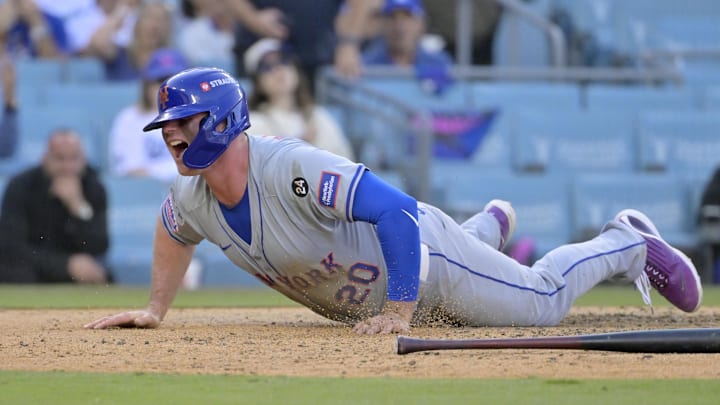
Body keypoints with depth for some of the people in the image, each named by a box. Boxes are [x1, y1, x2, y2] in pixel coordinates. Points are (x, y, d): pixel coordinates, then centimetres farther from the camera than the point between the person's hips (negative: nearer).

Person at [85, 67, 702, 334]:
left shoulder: (294, 169, -42)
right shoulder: (193, 198, -17)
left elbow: (398, 211, -46)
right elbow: (173, 231, 10)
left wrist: (400, 311, -47)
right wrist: (156, 309, 3)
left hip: (427, 257, -8)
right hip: (365, 297, 8)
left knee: (543, 301, 8)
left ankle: (628, 243, 32)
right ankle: (490, 226, 63)